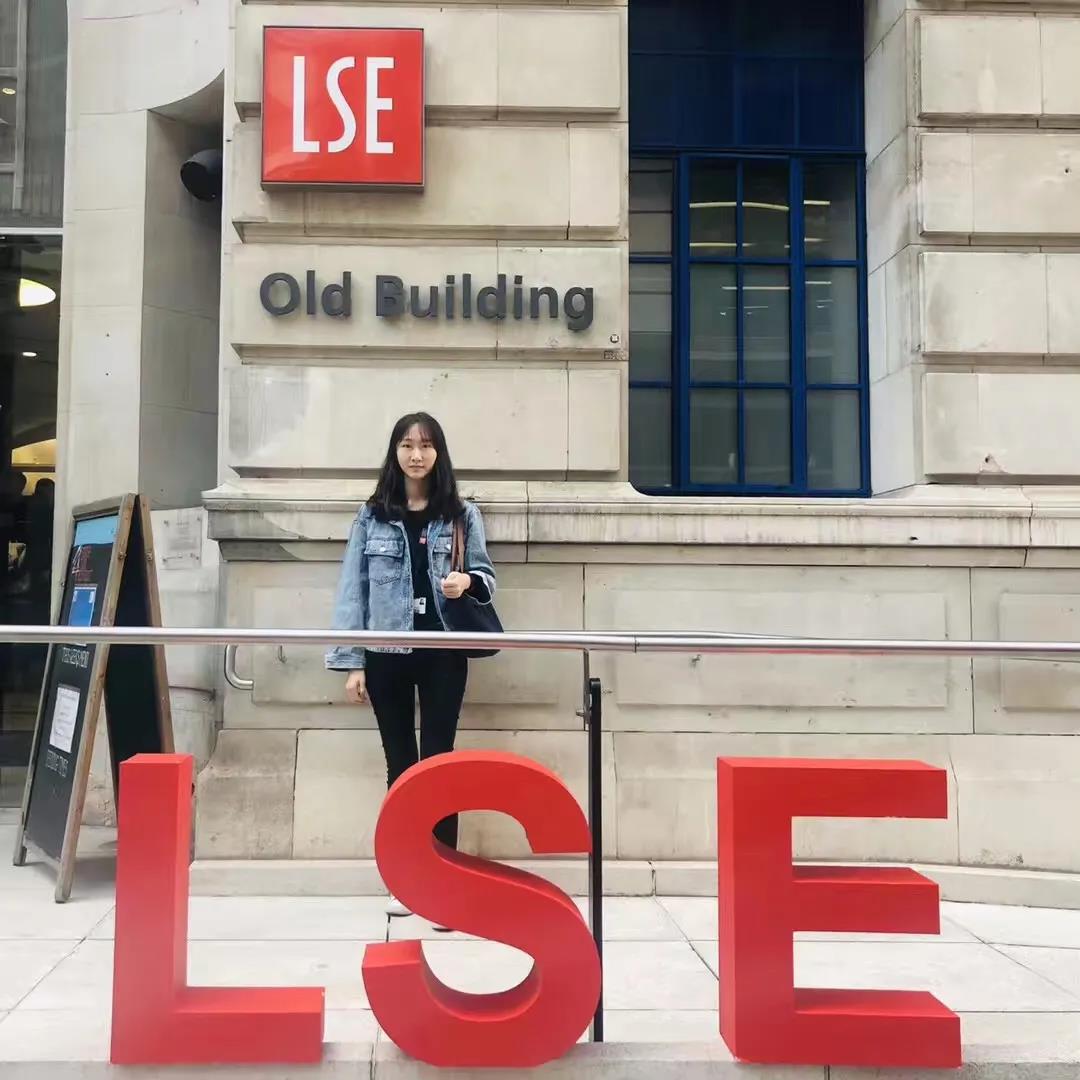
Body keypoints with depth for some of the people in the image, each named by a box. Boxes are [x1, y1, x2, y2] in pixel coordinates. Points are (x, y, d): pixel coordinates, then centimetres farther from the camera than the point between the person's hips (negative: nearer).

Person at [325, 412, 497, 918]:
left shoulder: (463, 515, 5)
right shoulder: (371, 517, 4)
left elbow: (486, 577, 9)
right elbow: (352, 589, 1)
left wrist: (468, 582, -16)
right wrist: (351, 662, -5)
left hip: (443, 654, -1)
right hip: (386, 654, 1)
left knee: (437, 761, 0)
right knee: (400, 763, 10)